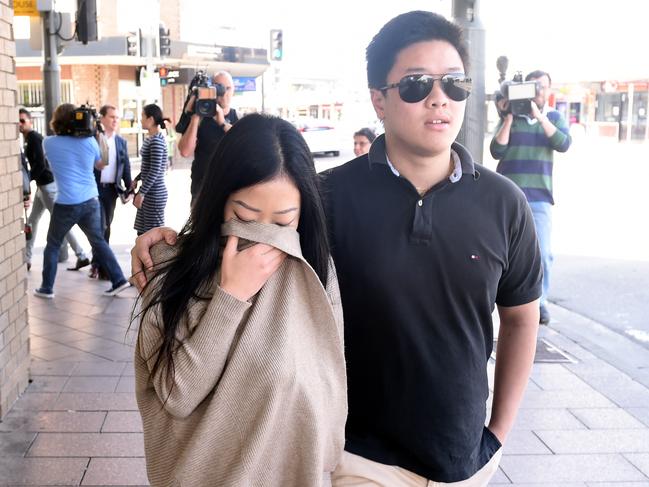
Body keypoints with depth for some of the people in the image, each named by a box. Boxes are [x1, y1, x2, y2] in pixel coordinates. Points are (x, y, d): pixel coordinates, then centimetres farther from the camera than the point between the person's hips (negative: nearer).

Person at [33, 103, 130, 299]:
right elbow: (101, 165, 18)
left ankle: (46, 288, 18)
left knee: (53, 245, 14)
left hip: (66, 204, -2)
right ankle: (119, 280, 10)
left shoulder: (48, 143, -2)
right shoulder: (90, 141, 0)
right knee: (98, 241, 14)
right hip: (90, 201, 2)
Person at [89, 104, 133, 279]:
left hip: (112, 189, 5)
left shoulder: (121, 141, 9)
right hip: (95, 188, -4)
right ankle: (100, 264, 5)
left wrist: (129, 189, 4)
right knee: (100, 226, -7)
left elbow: (126, 166, 11)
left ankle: (100, 264, 17)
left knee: (106, 227, 9)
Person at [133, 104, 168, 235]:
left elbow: (155, 171, -21)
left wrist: (141, 193, -20)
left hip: (154, 193, -9)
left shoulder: (156, 141, -17)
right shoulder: (150, 139, 11)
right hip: (148, 191, 9)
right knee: (143, 233, 13)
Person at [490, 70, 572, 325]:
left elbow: (563, 144, -9)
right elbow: (497, 151, -5)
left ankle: (540, 301, 7)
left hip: (539, 197, 0)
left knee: (542, 253, -7)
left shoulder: (554, 117, 10)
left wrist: (539, 115, -16)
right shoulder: (509, 117, 6)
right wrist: (509, 118, -11)